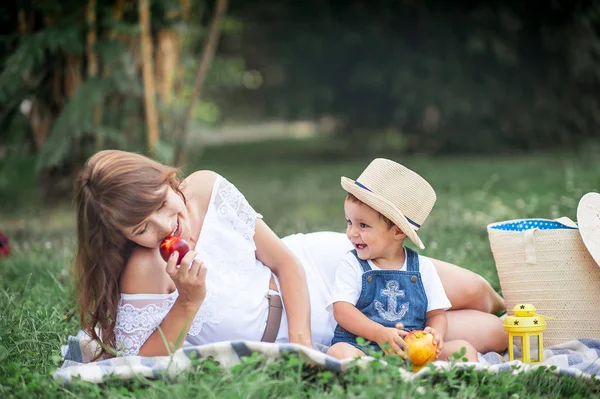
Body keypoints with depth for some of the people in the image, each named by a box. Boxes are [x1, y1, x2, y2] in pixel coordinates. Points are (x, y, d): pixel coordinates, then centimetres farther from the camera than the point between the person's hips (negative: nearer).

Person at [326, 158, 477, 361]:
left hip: (413, 350, 2)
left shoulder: (422, 267, 10)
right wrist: (379, 333, -20)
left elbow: (436, 314, 12)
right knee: (339, 351, -33)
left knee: (464, 347, -16)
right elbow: (342, 310, -6)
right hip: (364, 348, -2)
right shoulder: (352, 265, 6)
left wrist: (435, 335, -13)